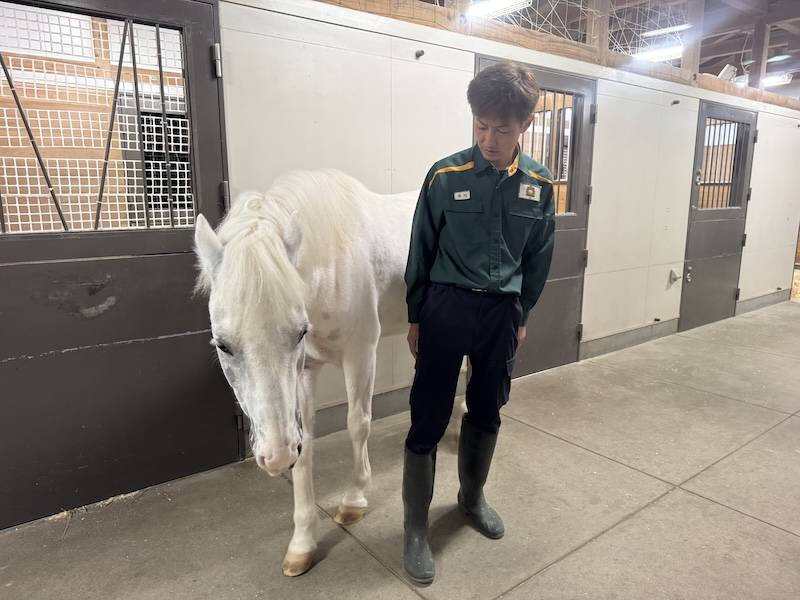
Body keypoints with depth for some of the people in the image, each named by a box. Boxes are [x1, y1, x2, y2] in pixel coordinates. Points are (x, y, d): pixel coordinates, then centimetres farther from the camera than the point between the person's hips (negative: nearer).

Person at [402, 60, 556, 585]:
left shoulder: (540, 185, 0)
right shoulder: (445, 176, -9)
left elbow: (538, 260, 10)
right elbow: (421, 252, -1)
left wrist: (521, 316, 12)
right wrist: (416, 317, 3)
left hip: (502, 312, 3)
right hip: (446, 307, -3)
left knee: (487, 413, 17)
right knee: (429, 419, 2)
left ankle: (473, 496, 41)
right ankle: (415, 527, 19)